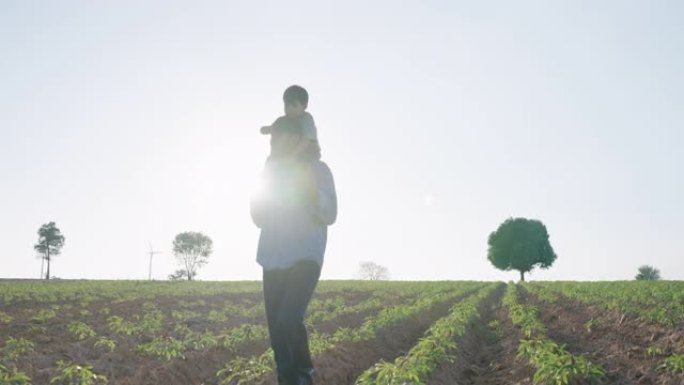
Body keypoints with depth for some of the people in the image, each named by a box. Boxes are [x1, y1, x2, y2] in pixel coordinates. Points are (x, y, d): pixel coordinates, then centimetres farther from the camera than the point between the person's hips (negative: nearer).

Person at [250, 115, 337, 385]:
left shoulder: (317, 169, -2)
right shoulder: (272, 170, 15)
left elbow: (330, 215, -11)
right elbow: (260, 219, 20)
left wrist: (309, 185, -21)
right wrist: (254, 198, 2)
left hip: (305, 258, -6)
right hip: (273, 260, 6)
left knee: (288, 320, -22)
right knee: (276, 329, 3)